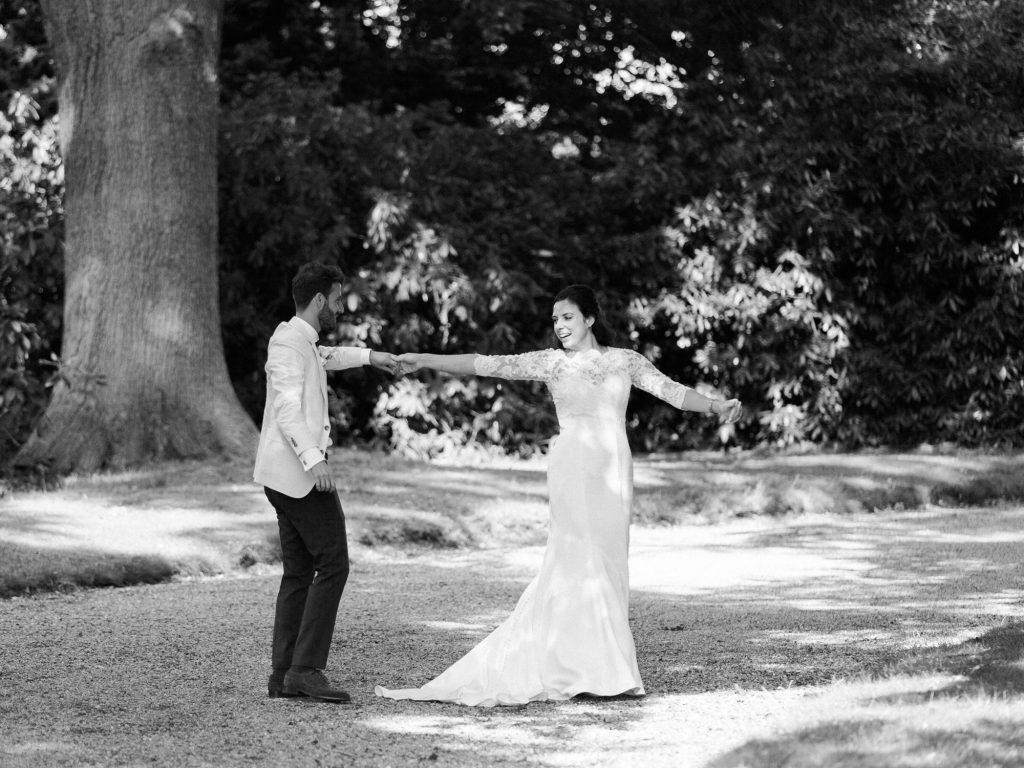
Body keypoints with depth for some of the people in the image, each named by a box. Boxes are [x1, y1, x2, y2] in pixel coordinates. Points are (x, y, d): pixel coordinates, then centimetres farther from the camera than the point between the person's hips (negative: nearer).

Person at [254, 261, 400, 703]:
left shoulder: (301, 340, 18)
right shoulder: (288, 343, -12)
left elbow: (323, 359, 44)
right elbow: (288, 409, -24)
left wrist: (369, 357, 52)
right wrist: (313, 459, -34)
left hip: (289, 477, 10)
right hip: (299, 473, -10)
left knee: (299, 572, 9)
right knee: (332, 564, -12)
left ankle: (283, 675, 8)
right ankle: (306, 668, -15)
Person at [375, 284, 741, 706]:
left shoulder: (625, 361, 10)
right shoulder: (552, 362, 6)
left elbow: (672, 390, 4)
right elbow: (489, 365, 3)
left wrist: (715, 406, -12)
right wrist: (424, 361, -2)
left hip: (613, 469, 2)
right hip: (572, 466, -2)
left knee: (607, 564, 2)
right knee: (583, 562, -8)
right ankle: (603, 670, -5)